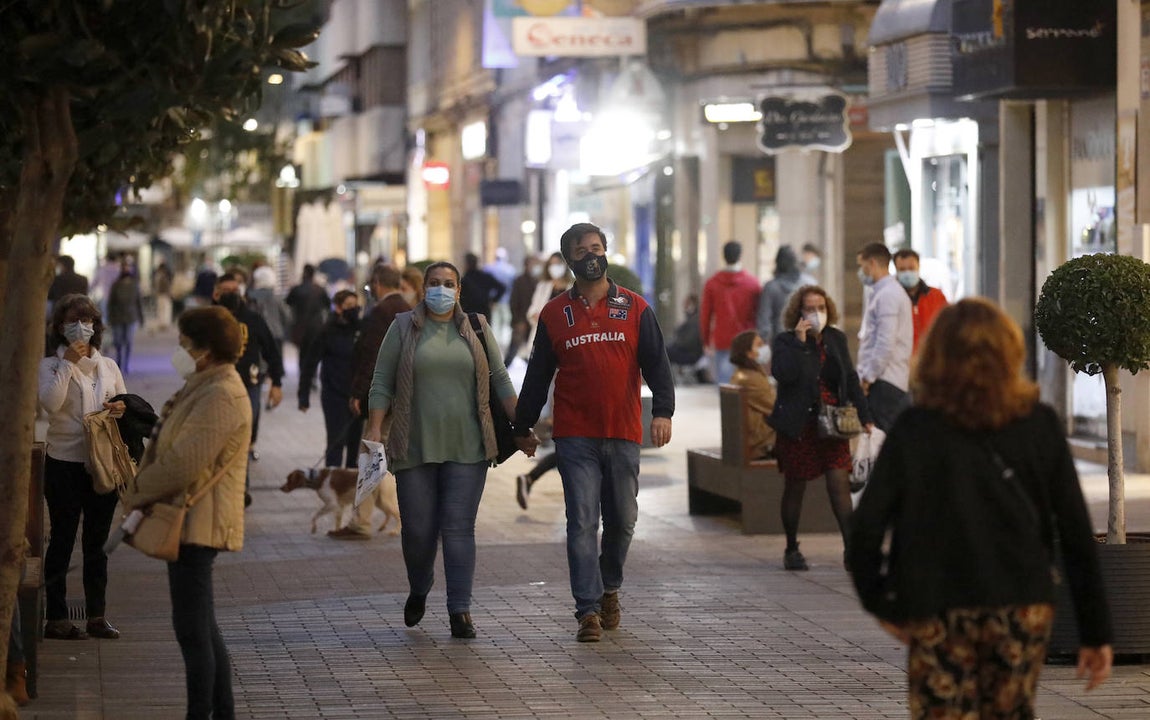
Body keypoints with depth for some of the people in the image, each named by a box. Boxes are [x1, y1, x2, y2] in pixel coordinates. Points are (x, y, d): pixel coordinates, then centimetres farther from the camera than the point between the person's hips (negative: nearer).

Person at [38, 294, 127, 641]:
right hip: (65, 463, -4)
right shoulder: (50, 365, -3)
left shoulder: (108, 366, 10)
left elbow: (124, 403, 16)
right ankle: (56, 618, 8)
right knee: (62, 540, 2)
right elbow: (50, 403, -20)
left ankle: (97, 616, 18)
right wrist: (69, 362, -18)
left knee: (97, 542, 11)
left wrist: (121, 409, -7)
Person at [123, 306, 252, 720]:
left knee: (192, 628, -6)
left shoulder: (220, 397, -19)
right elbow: (174, 451, 19)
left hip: (197, 525, -11)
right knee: (202, 627, 16)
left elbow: (183, 464, -23)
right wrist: (141, 492, 5)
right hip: (192, 524, 11)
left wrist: (136, 492, -11)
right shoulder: (206, 389, 16)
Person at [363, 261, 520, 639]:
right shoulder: (403, 328, 5)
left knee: (460, 528, -4)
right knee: (418, 529, 3)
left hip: (466, 448, 0)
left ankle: (460, 610, -1)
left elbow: (500, 380, 12)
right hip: (415, 448, 0)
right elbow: (382, 384, 3)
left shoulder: (476, 328, 9)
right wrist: (374, 429, -6)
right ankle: (418, 591, 30)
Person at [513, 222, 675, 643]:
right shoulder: (554, 315, 7)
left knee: (622, 520, 8)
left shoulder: (635, 308, 7)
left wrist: (662, 411, -12)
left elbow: (656, 363, 3)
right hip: (575, 438, -1)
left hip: (623, 435, 1)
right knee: (582, 522, -8)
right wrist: (524, 428, 14)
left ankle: (609, 588, 33)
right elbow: (537, 375, 13)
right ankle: (589, 609, -8)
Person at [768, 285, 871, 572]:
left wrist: (864, 416, 10)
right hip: (797, 427, -3)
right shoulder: (785, 342, -4)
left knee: (840, 484, -7)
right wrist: (800, 342, -21)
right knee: (795, 487, 6)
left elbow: (851, 379, 14)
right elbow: (783, 373, -22)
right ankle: (792, 550, 19)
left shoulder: (836, 339, 10)